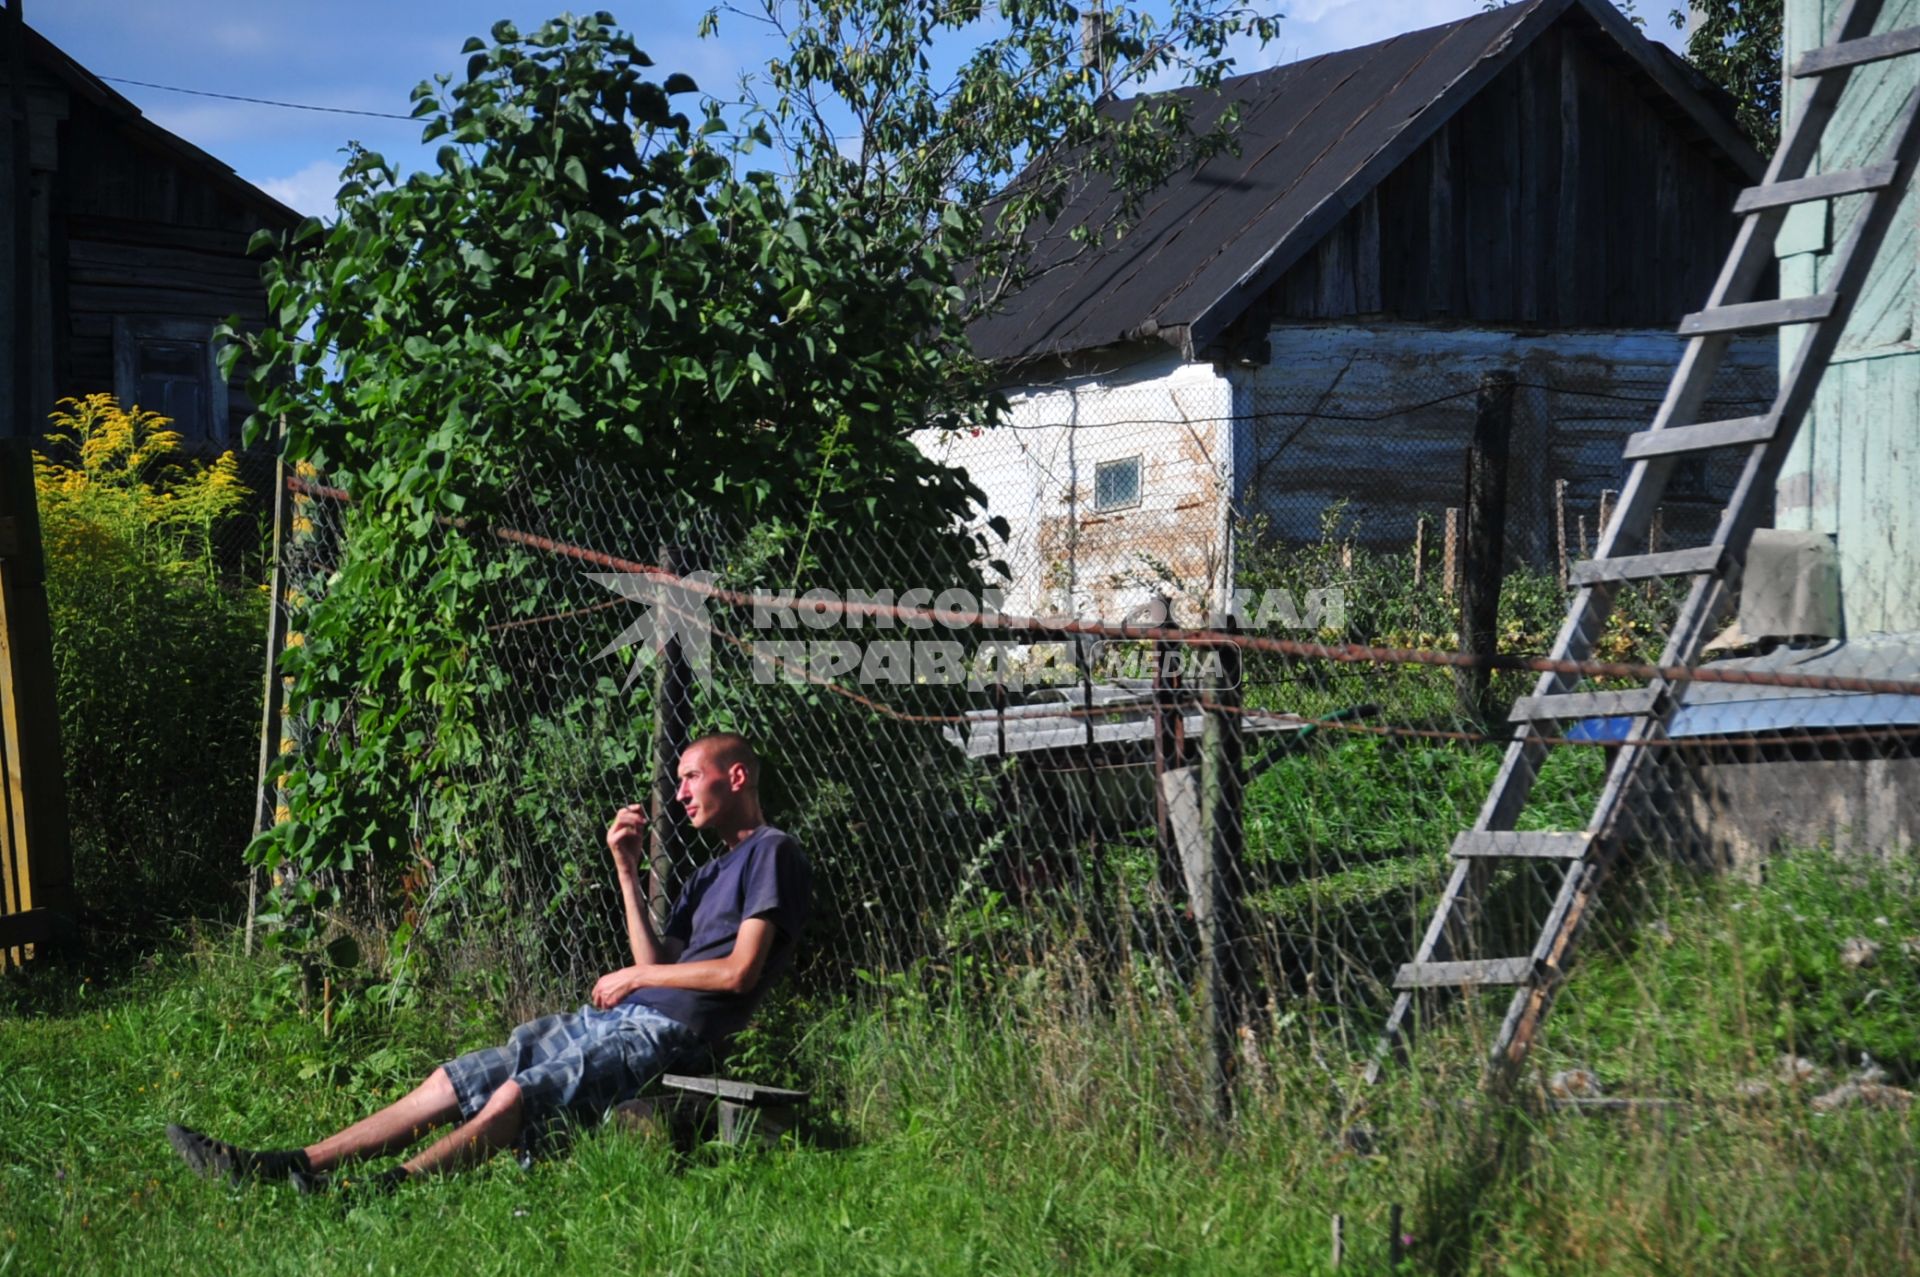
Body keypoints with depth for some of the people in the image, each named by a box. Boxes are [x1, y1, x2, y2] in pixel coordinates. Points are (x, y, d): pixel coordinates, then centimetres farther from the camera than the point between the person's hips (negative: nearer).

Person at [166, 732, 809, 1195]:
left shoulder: (771, 853, -1)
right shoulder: (712, 873, 28)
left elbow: (739, 972, -13)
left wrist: (634, 978, -2)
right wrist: (627, 871, 10)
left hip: (666, 1033, -9)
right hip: (613, 1018, 9)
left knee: (515, 1096, -30)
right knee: (452, 1081, -2)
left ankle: (383, 1189, -42)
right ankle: (292, 1165, -7)